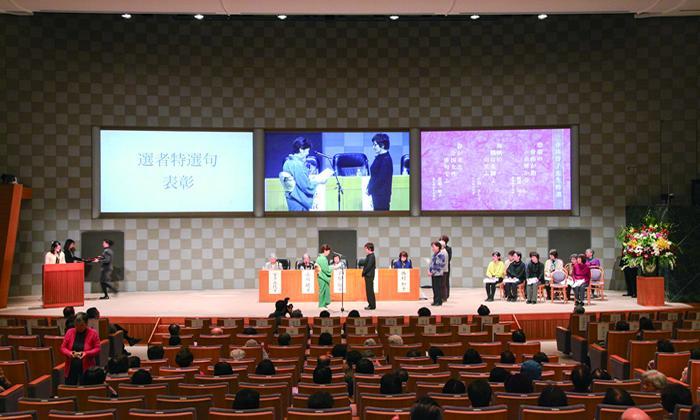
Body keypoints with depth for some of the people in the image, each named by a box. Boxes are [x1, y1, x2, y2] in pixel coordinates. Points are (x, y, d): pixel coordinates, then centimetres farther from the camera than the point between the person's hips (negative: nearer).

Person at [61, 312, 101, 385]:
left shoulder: (93, 333, -3)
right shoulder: (69, 332, 4)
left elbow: (97, 349, -2)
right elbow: (63, 348, 6)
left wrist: (86, 353, -20)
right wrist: (70, 353, -15)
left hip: (86, 368, -2)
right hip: (71, 368, 3)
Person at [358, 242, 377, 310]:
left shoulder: (371, 256, -15)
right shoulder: (369, 256, 14)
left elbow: (369, 266, -21)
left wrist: (364, 272, -13)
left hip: (369, 276, -10)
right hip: (368, 276, 10)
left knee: (370, 290, -7)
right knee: (368, 290, 12)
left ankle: (372, 305, -3)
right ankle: (370, 304, 18)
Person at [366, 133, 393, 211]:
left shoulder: (386, 159, -18)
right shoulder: (379, 157, 11)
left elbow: (381, 179, -21)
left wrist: (370, 190, -13)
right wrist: (369, 187, 5)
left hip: (382, 195, -9)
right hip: (377, 193, 9)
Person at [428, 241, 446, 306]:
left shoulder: (441, 255, -12)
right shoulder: (434, 255, 14)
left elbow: (441, 266, -16)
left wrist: (432, 272, -16)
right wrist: (429, 271, 4)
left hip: (438, 274, -8)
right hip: (433, 275, 8)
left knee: (438, 288, -4)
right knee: (434, 288, 11)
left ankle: (439, 302, 1)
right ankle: (435, 301, 18)